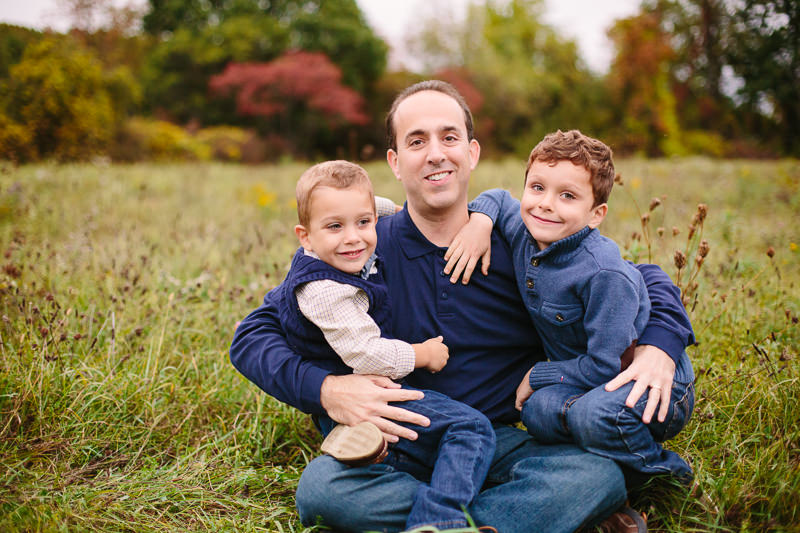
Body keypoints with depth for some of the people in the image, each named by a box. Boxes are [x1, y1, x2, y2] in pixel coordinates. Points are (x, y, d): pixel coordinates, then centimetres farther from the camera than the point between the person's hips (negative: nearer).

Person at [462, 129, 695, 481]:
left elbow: (606, 366, -24)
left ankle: (666, 475, -9)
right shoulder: (523, 231, -6)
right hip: (580, 384, 6)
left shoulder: (606, 274, -27)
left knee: (596, 413, -37)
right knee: (539, 409, -26)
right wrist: (480, 219, -5)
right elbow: (496, 198, 17)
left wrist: (537, 375, -13)